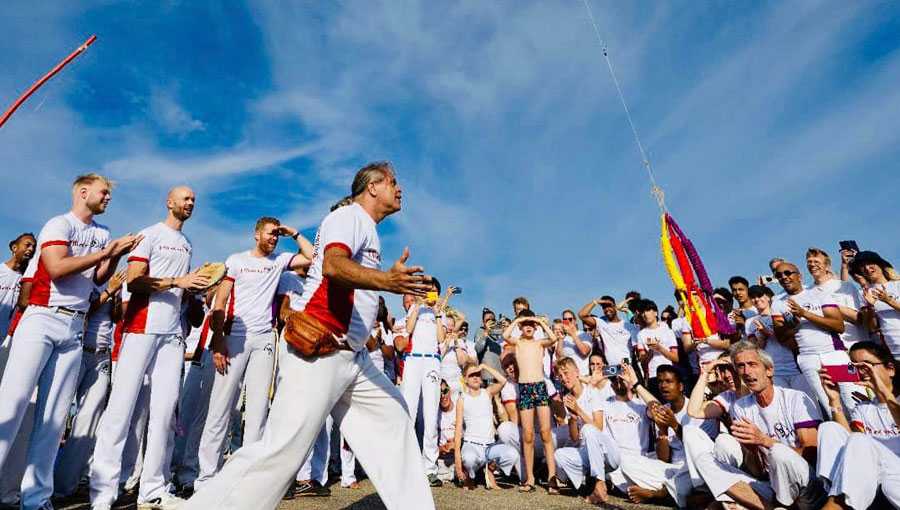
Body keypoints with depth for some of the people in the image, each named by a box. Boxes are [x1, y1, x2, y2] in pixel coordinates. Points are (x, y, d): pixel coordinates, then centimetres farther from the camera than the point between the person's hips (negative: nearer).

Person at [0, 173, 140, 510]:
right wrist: (104, 252, -14)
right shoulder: (59, 224, -3)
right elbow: (57, 269, -17)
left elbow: (98, 279, 11)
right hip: (42, 320, -5)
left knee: (55, 413, 4)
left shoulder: (102, 233, 14)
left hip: (75, 328, 5)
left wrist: (117, 256, -4)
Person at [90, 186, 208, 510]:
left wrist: (198, 286, 4)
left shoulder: (187, 244, 20)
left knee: (165, 410, 3)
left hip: (173, 332, 6)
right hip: (142, 327, -6)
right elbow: (133, 280, -9)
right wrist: (177, 281, -18)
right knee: (122, 405, -4)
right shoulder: (151, 234, 1)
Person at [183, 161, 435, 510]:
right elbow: (333, 264, -28)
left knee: (393, 418, 11)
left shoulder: (367, 229, 22)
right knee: (283, 450, -11)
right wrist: (385, 280, -44)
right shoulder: (350, 216, -6)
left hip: (353, 355, 10)